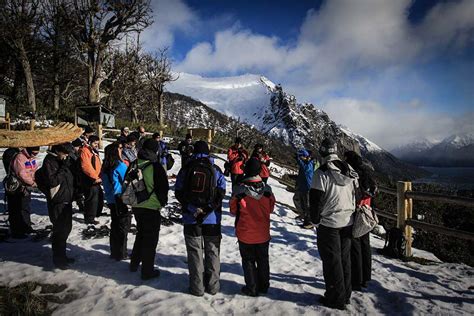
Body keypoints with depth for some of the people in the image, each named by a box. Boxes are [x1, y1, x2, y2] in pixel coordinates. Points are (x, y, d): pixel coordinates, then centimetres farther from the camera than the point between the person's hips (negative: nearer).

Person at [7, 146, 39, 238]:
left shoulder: (32, 158, 5)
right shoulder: (19, 158, -22)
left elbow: (34, 170, 9)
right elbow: (21, 174, -27)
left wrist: (35, 180, -9)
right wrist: (33, 183, -18)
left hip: (27, 188, 9)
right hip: (17, 189, -9)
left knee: (26, 209, 20)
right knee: (17, 211, 0)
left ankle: (26, 227, 34)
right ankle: (16, 231, 9)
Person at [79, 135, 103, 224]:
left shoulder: (94, 152, 16)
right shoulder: (84, 151, -14)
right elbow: (86, 167, -23)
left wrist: (99, 176, 7)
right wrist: (96, 177, -21)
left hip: (96, 180, 10)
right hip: (89, 181, -10)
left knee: (99, 196, 21)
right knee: (92, 199, -4)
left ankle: (97, 213, 40)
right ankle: (89, 218, 8)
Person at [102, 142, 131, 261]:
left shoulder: (106, 167, 4)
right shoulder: (120, 166, -20)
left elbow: (106, 184, 12)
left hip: (111, 201, 7)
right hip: (122, 201, -7)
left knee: (115, 226, 17)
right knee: (123, 227, 4)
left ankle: (114, 252, 26)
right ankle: (121, 254, 12)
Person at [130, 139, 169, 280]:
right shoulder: (155, 167, -19)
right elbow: (163, 187, -13)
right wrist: (163, 201, 4)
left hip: (136, 206, 6)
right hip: (151, 208, -6)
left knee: (140, 234, 25)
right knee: (150, 239, 6)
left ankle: (134, 263, 36)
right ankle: (147, 271, 13)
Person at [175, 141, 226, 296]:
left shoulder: (186, 168, 1)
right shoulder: (216, 170, 1)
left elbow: (178, 192, -3)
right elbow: (220, 193, -8)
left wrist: (191, 208, -6)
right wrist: (207, 210, -12)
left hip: (191, 218, 0)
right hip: (212, 218, 0)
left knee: (195, 252, 9)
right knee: (212, 251, 12)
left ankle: (197, 286, 15)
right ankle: (212, 285, 19)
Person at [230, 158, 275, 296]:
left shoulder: (240, 189, -19)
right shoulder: (267, 189, -11)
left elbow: (233, 209, -6)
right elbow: (271, 208, 2)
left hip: (245, 233, -3)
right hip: (263, 233, 3)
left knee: (248, 261, 13)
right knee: (263, 260, 20)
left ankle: (252, 288, 20)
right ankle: (264, 286, 32)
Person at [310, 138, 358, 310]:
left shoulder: (322, 172, -17)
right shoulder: (349, 170, 3)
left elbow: (316, 199, -15)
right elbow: (356, 193, 11)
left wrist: (316, 220, -1)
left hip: (329, 223, -6)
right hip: (348, 222, 6)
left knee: (332, 261, 6)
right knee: (345, 258, 17)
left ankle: (336, 298, 16)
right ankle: (346, 294, 30)